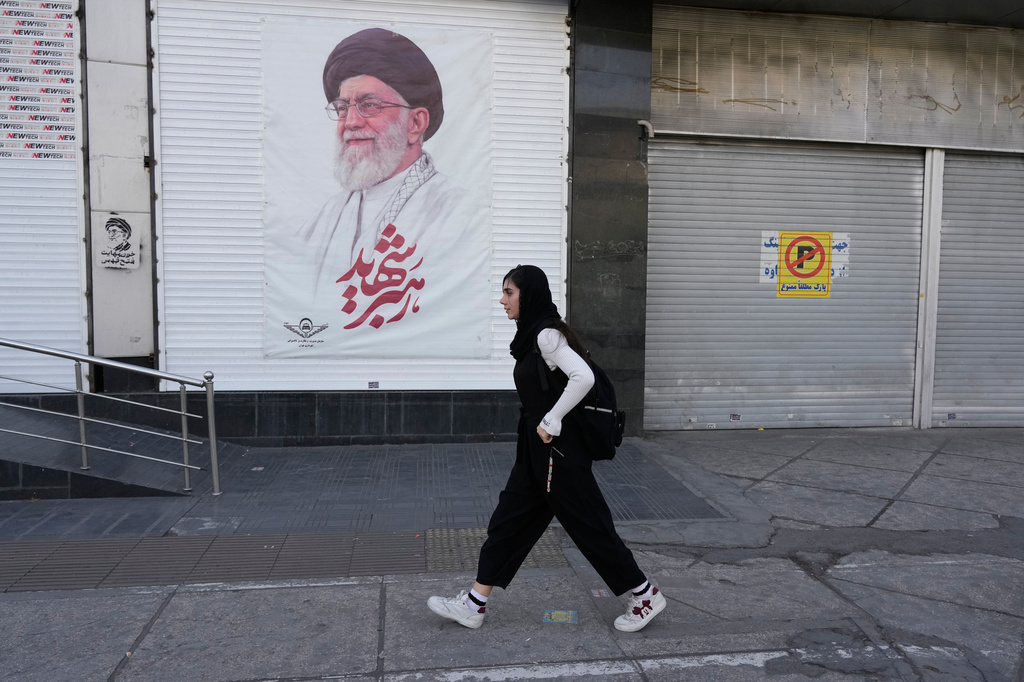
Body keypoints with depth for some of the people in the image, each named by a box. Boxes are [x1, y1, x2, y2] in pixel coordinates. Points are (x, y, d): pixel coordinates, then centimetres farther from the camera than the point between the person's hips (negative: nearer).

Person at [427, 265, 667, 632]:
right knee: (507, 521, 12)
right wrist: (540, 423, 14)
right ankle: (474, 605, 21)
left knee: (588, 524, 2)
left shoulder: (547, 335, -17)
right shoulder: (532, 335, 11)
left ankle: (646, 596, 20)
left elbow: (583, 377, -29)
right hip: (537, 450, 10)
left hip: (559, 450, -10)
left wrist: (551, 422, -24)